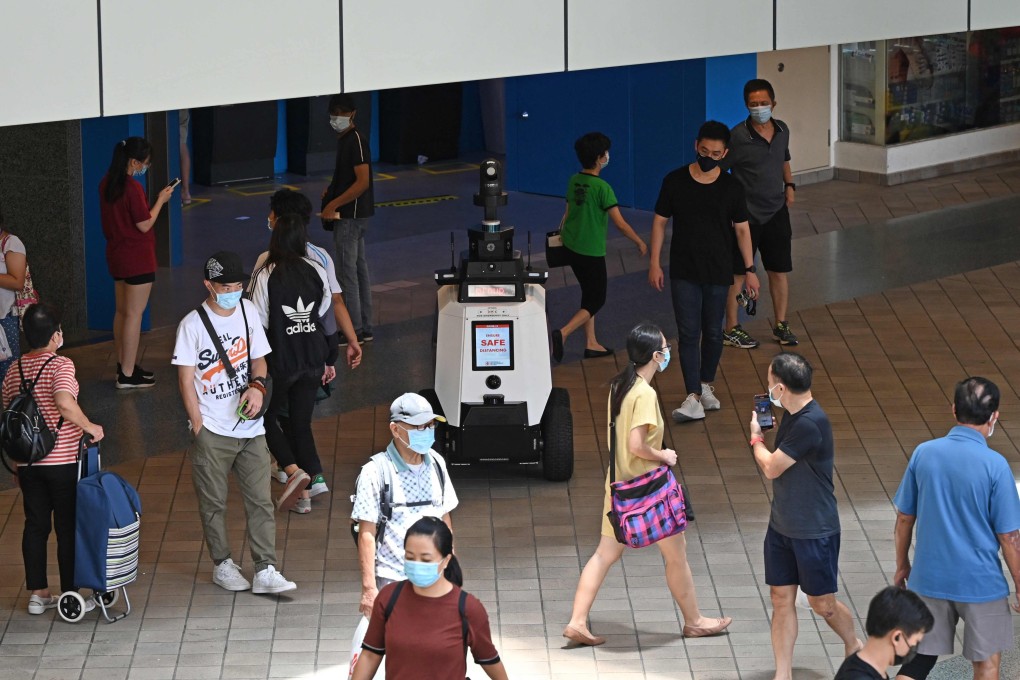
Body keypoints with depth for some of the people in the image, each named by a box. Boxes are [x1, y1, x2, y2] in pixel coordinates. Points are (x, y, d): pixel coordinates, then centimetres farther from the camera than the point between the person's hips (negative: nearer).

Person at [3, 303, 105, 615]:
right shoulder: (61, 365, -15)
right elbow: (64, 402, -33)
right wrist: (89, 427, -19)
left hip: (26, 462, 6)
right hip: (63, 461, -6)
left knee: (35, 526, 14)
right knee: (68, 528, 5)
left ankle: (37, 593, 19)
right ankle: (70, 596, 11)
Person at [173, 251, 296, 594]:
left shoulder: (248, 311, 5)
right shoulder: (193, 324, -10)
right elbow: (186, 379, -7)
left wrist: (258, 385, -7)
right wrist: (198, 426, -10)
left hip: (249, 425, 4)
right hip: (211, 432, -4)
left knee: (261, 500, 2)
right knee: (214, 503, 7)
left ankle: (265, 570, 5)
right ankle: (222, 564, 22)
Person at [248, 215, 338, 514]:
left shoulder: (265, 276, -13)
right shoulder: (317, 272, -2)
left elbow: (259, 324, -11)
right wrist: (329, 361, 15)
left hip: (280, 362, -4)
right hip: (313, 360, 4)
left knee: (268, 416, 14)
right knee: (301, 422, 15)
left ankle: (294, 471, -6)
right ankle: (313, 477, 11)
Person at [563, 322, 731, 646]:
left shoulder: (619, 386, 5)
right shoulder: (645, 394, -22)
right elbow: (636, 445, -27)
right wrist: (663, 456, -11)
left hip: (619, 484, 8)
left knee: (605, 554, 11)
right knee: (676, 553, 10)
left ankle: (577, 622, 7)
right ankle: (694, 621, 23)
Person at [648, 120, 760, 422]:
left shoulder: (731, 187, -3)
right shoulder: (675, 181, -5)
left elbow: (742, 229, 4)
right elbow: (660, 221, 2)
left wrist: (750, 269, 1)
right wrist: (654, 262, -2)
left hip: (718, 273, 1)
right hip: (683, 272, -1)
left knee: (713, 333, 11)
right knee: (689, 334, -6)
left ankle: (706, 384, 31)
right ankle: (693, 398, -10)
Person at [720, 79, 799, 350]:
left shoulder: (782, 130, 3)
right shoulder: (738, 136, -16)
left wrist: (789, 185, 6)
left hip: (776, 212, 5)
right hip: (746, 215, -5)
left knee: (779, 271, 11)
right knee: (737, 273, 4)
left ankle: (781, 325, 23)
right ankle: (731, 329, 14)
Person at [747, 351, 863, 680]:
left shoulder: (810, 424, -28)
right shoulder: (792, 416, 2)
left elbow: (771, 468, -17)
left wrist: (756, 437, -3)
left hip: (815, 530, -8)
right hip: (782, 525, 8)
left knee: (823, 604, 8)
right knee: (781, 599, 9)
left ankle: (854, 646, 35)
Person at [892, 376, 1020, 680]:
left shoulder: (924, 453, -6)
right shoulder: (995, 465, -17)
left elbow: (904, 517, 3)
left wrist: (902, 565, 18)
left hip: (929, 577, 3)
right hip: (981, 582, -3)